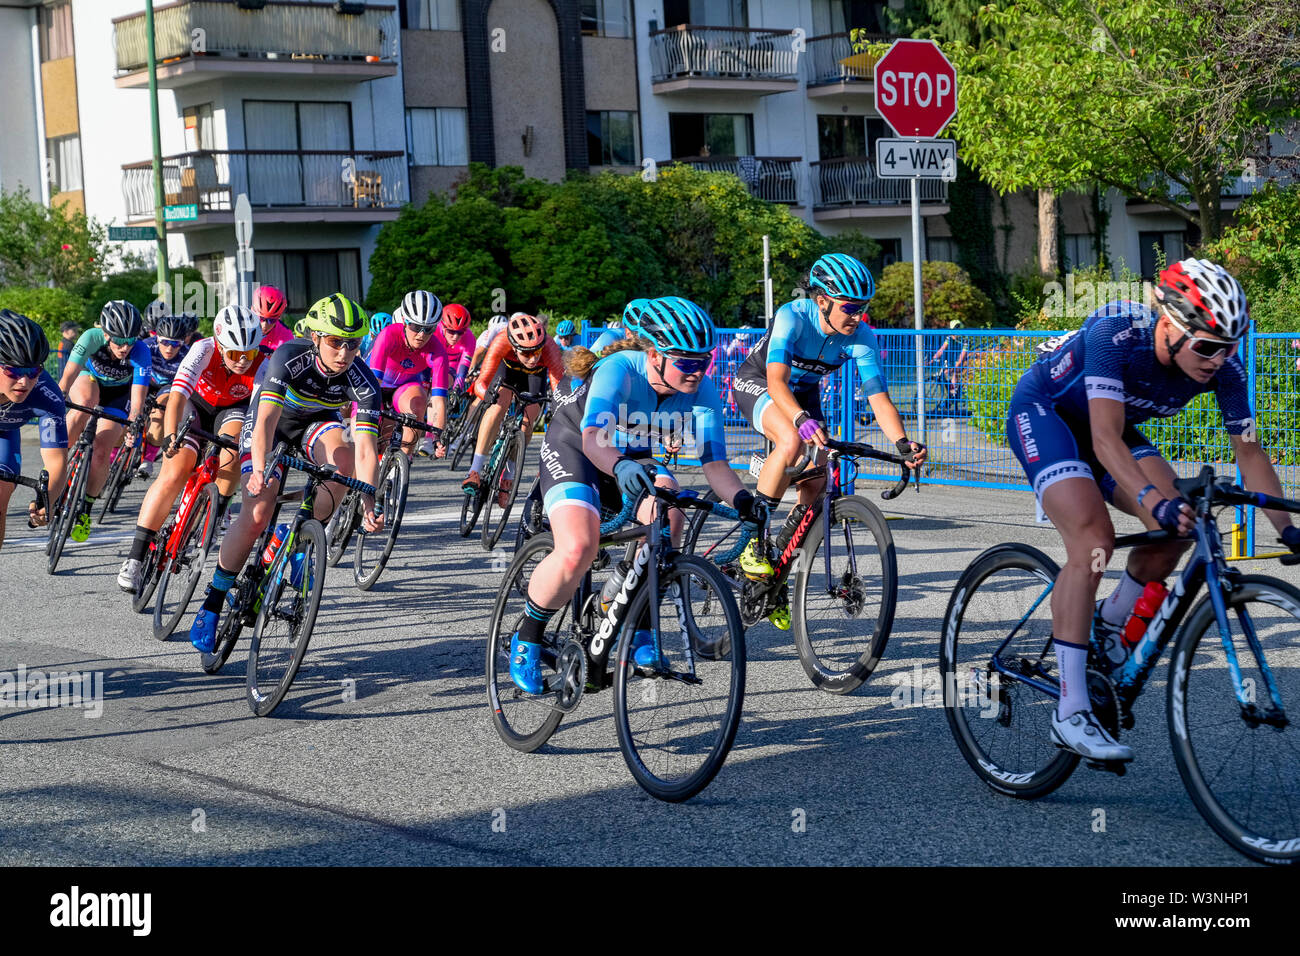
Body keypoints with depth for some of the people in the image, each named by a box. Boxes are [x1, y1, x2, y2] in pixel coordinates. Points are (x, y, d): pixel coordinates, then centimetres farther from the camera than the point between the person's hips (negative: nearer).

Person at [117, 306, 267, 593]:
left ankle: (218, 513, -8)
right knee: (174, 474, -20)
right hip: (196, 404, -1)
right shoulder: (204, 351, -33)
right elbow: (177, 397, -43)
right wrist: (170, 436, -58)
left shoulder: (261, 367, -31)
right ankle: (135, 558, -20)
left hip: (232, 409, 1)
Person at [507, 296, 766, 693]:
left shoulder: (701, 390, -20)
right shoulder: (619, 370, -33)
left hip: (633, 457, 5)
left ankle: (638, 631, -13)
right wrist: (621, 467, -69)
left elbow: (715, 462, -23)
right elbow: (594, 437, -48)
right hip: (572, 447, -5)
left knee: (667, 511, -29)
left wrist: (742, 500, -43)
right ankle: (526, 638, -2)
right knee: (578, 550, -29)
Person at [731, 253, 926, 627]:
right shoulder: (792, 317, -34)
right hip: (756, 382, -5)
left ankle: (775, 581, 9)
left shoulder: (861, 337, -22)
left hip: (804, 391, 5)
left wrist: (903, 444, -45)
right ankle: (753, 542, -23)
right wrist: (802, 419, -65)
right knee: (793, 441, -35)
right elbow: (776, 381, -46)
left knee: (815, 487, -9)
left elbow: (879, 399, -27)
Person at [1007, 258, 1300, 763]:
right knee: (1093, 538, -26)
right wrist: (1155, 501, -54)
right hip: (1042, 412, -6)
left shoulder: (1224, 367, -20)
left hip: (1109, 424, 6)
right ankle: (1070, 713, -26)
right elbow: (1105, 440, -42)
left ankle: (1109, 625, 12)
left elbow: (1248, 450, -10)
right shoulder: (1116, 332, -36)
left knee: (1176, 525, -16)